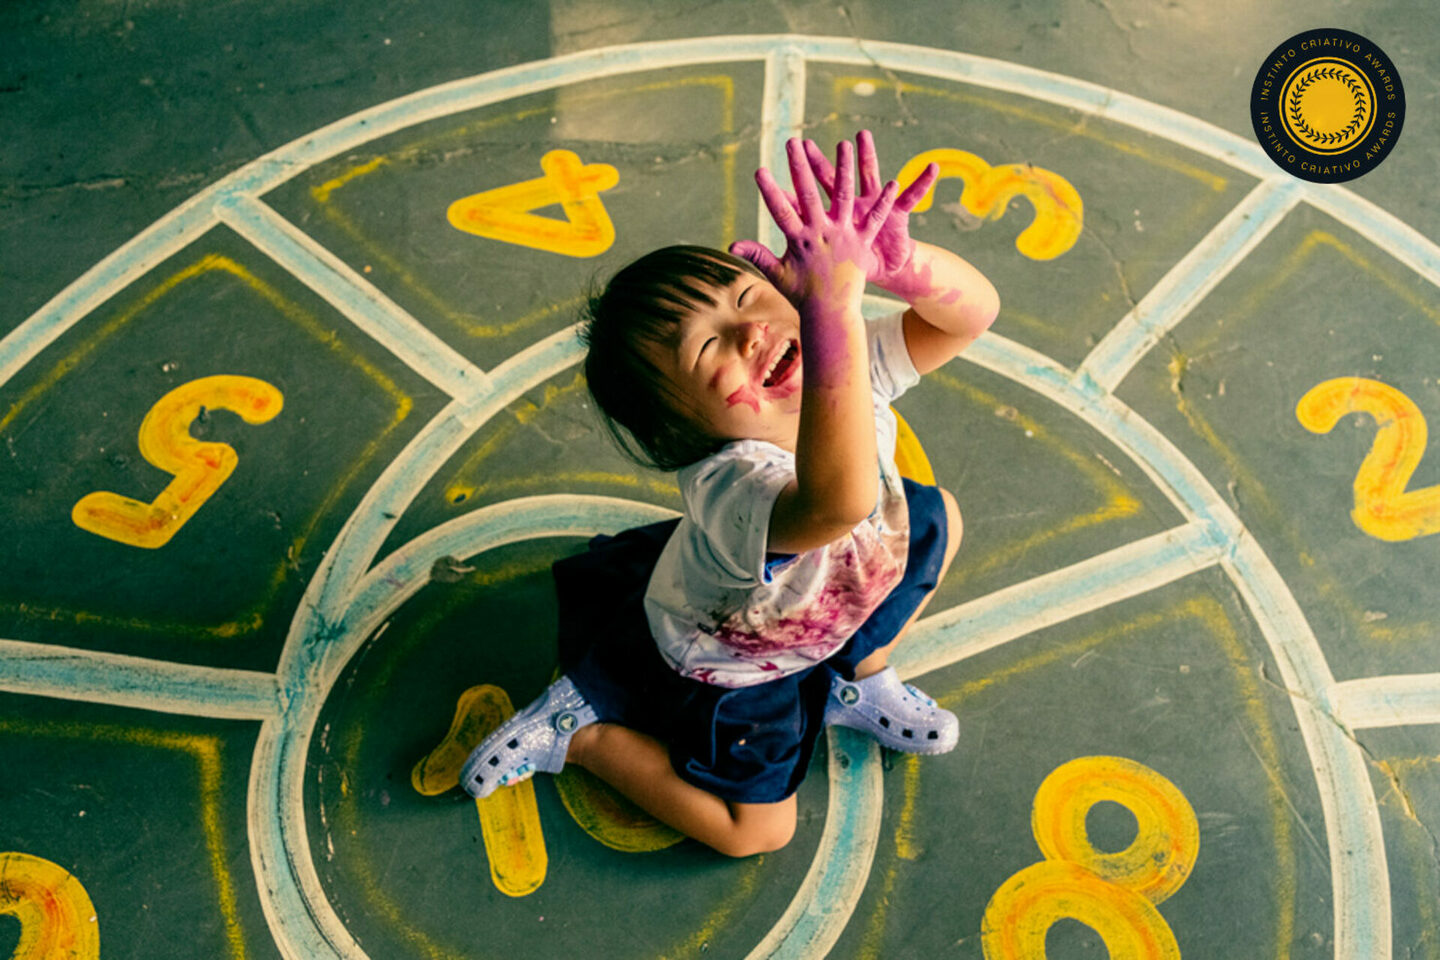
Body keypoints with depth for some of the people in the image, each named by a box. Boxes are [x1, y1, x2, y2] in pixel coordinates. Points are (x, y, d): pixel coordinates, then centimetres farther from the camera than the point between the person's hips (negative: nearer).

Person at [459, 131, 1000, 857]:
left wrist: (895, 259, -51)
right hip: (719, 665, -6)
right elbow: (836, 502, -72)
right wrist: (835, 304, -78)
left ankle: (855, 680, 26)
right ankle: (578, 728, 16)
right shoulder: (728, 487, -50)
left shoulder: (854, 367, -28)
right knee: (755, 828, 7)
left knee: (937, 521, 10)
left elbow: (974, 311, -30)